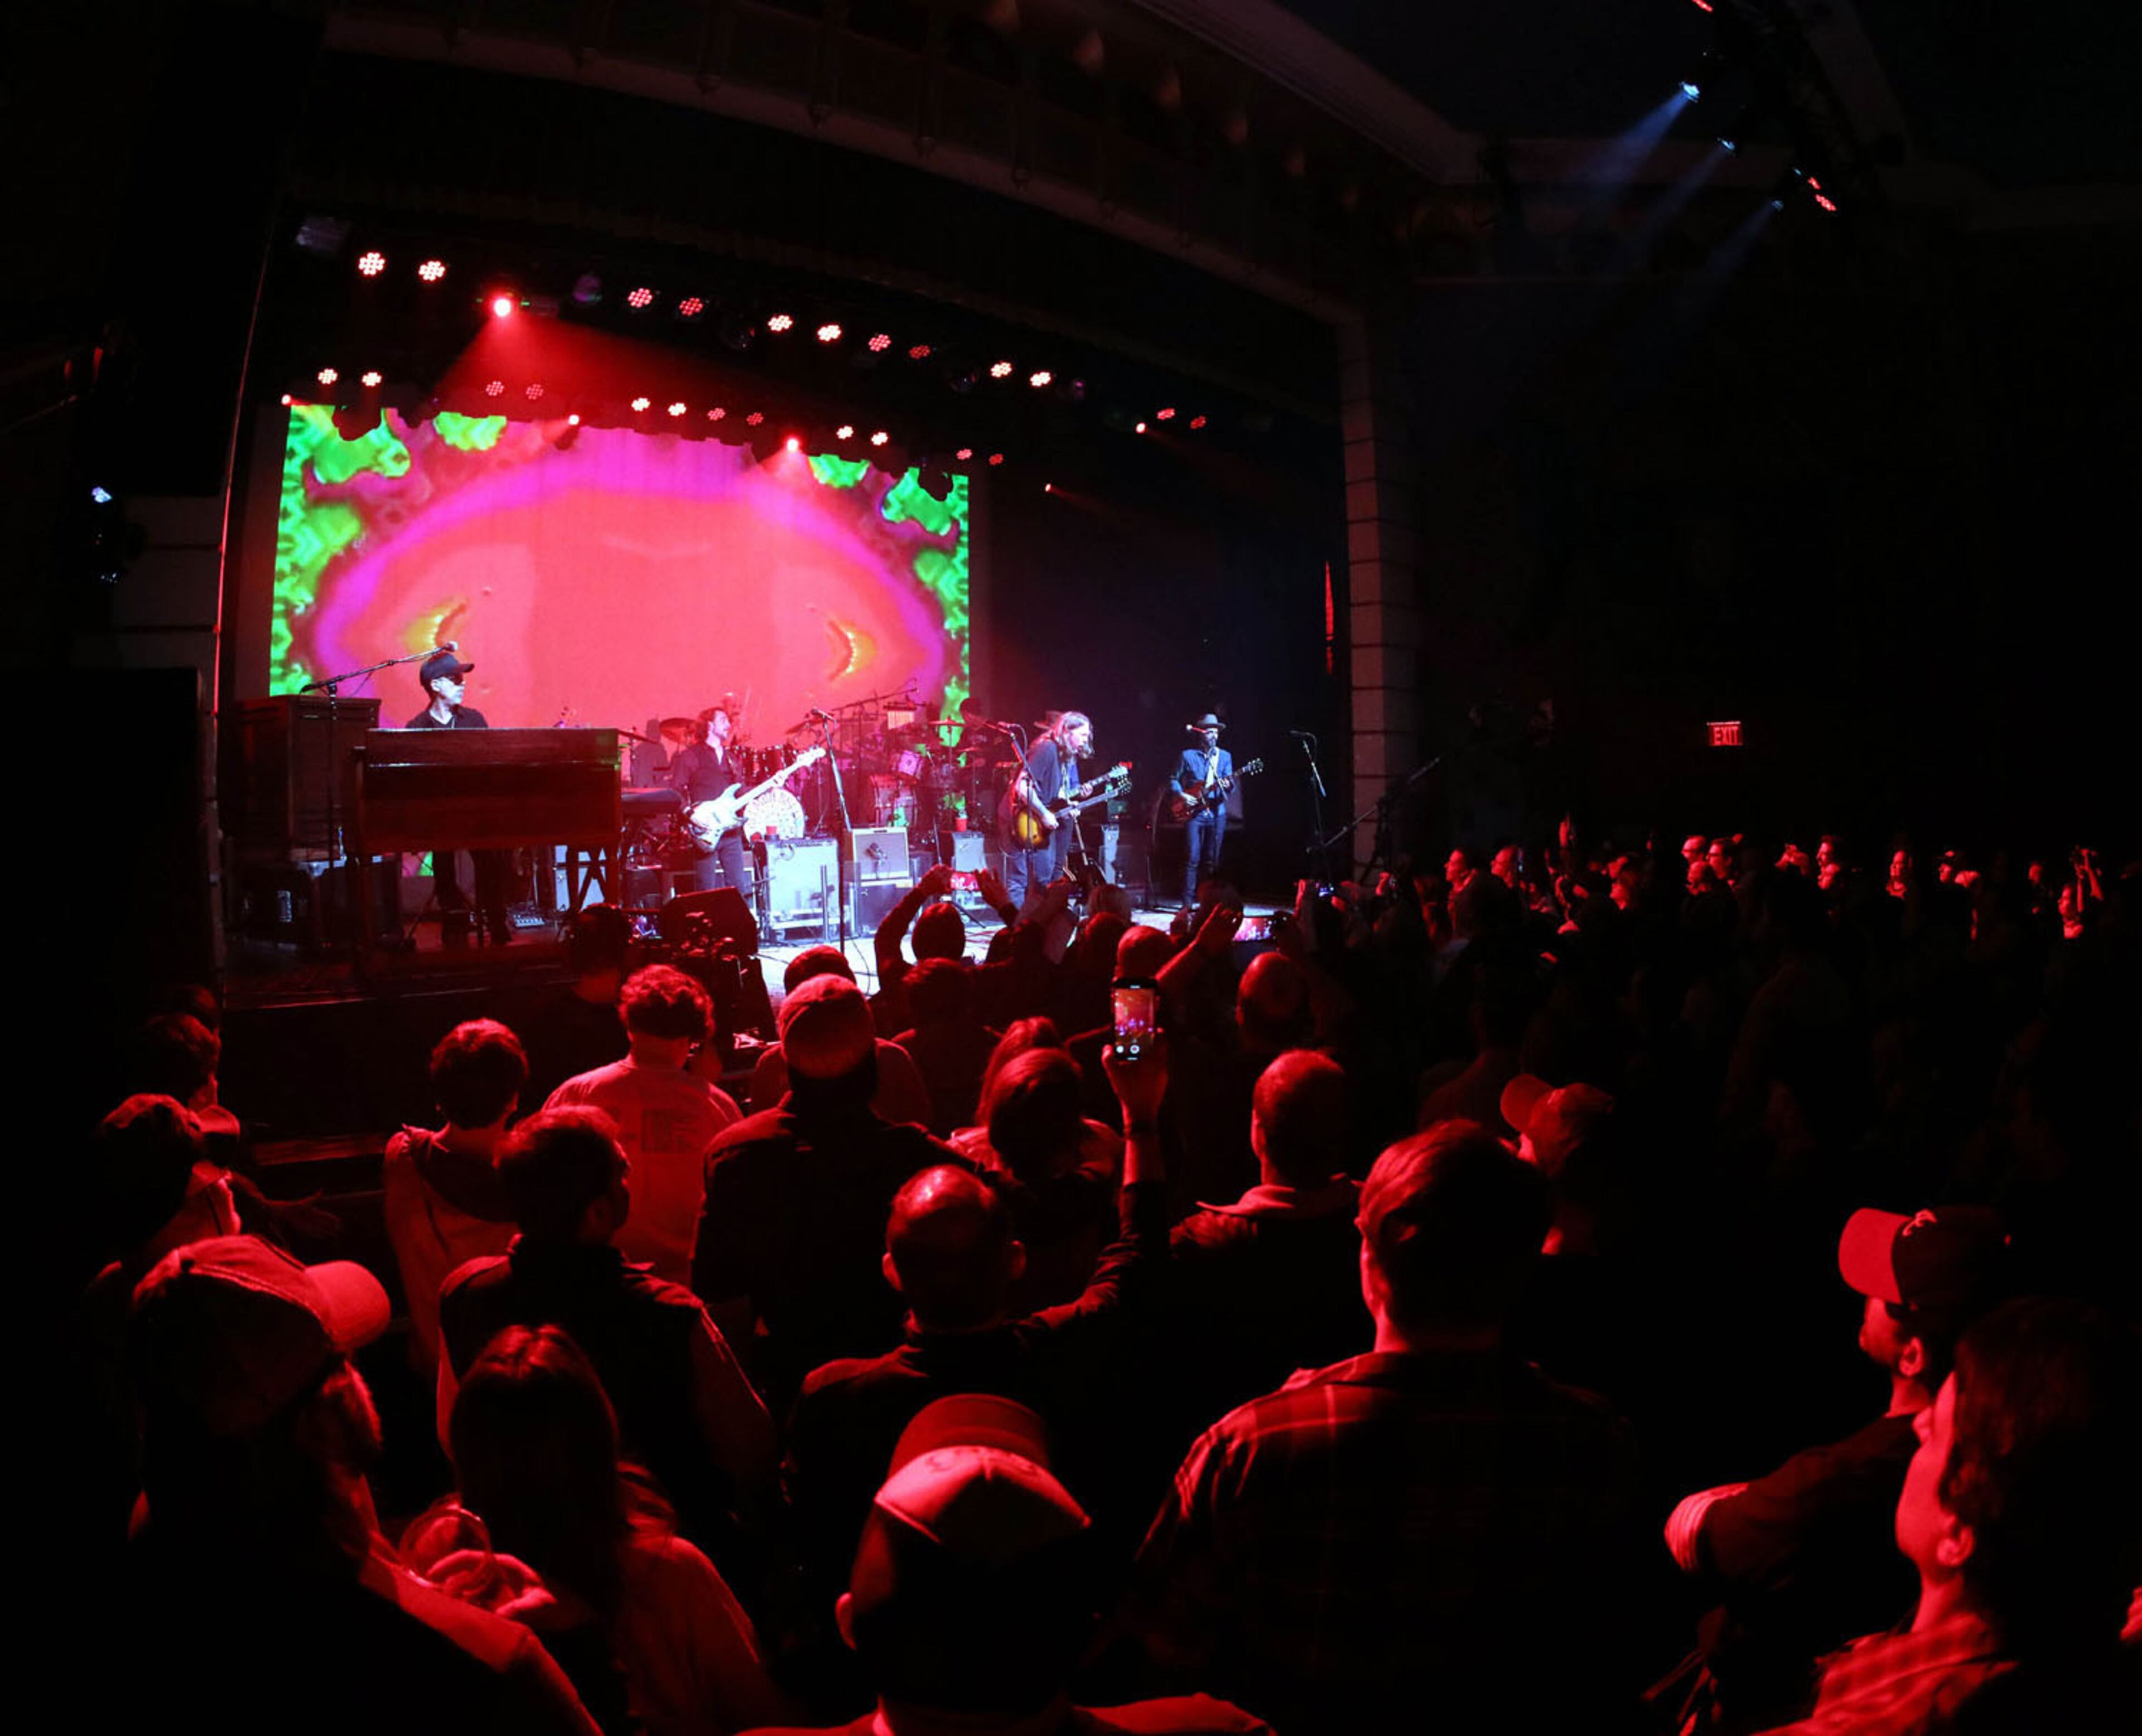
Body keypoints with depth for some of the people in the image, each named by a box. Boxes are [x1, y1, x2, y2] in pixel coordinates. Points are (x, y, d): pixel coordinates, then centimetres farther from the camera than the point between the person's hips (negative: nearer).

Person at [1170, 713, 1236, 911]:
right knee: (1192, 858, -7)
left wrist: (1227, 786, -18)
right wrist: (1182, 795, -7)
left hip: (1216, 812, 3)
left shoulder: (1225, 756, 10)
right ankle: (1187, 902, -6)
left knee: (1212, 861, 5)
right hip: (1193, 813, -3)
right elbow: (1174, 780, 9)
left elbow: (1230, 783, 5)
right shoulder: (1188, 756, 4)